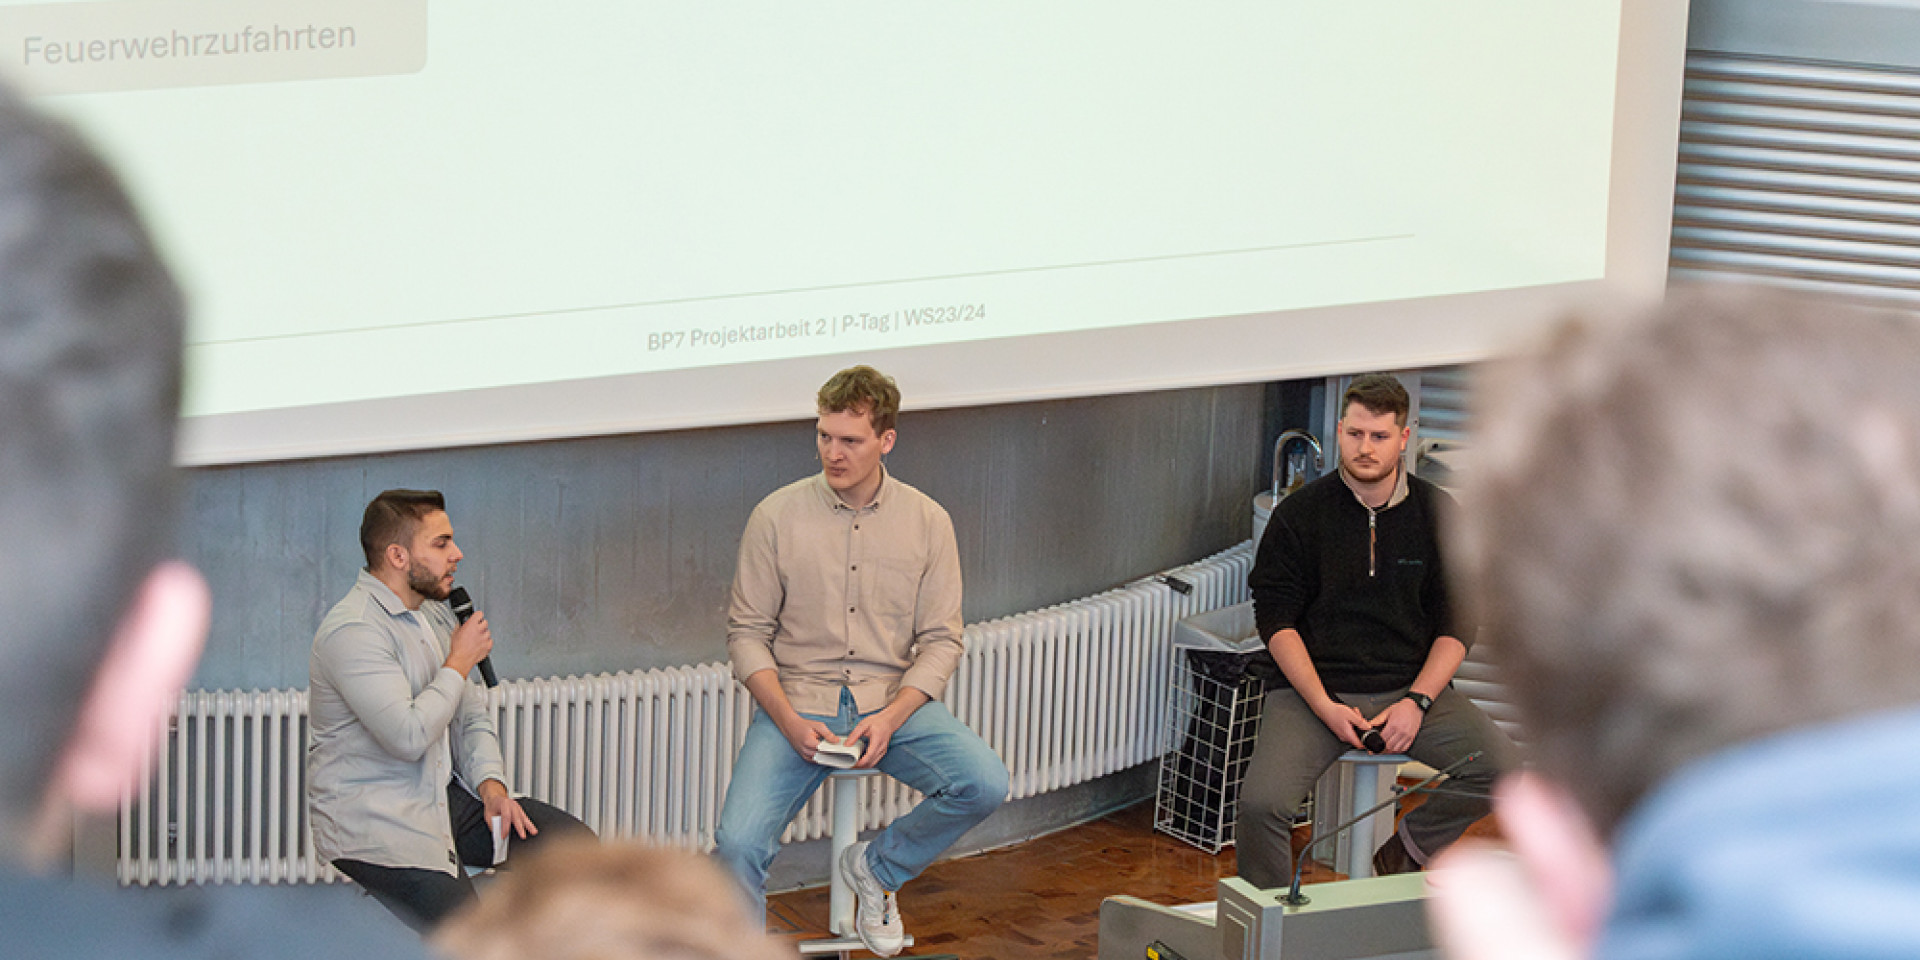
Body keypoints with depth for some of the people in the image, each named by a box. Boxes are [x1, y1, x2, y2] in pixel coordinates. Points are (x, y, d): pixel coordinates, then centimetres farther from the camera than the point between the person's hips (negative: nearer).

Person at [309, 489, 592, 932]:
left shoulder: (436, 613, 12)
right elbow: (409, 736, -27)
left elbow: (473, 715, 18)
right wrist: (459, 662, -13)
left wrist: (490, 783, -2)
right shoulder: (351, 631, -18)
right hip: (372, 823, -9)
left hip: (444, 796, 9)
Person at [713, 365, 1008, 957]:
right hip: (798, 702, -2)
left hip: (894, 702, 2)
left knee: (985, 784, -24)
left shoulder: (926, 521, 3)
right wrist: (791, 722, -13)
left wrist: (890, 718, -14)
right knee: (737, 844, -26)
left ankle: (877, 866, 4)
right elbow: (747, 633, 2)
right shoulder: (777, 516, 0)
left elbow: (940, 641, 3)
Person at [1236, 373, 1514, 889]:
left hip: (1411, 689, 2)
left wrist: (1417, 702, -11)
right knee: (1259, 806, -26)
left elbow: (1455, 624, 5)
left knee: (1503, 769, -19)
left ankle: (1404, 850, 6)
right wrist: (1325, 707, -15)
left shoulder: (1436, 513, 4)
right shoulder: (1300, 513, -1)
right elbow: (1277, 621, -3)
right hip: (1315, 687, -2)